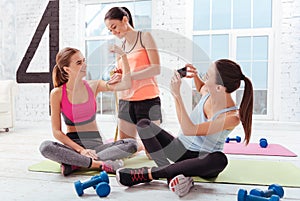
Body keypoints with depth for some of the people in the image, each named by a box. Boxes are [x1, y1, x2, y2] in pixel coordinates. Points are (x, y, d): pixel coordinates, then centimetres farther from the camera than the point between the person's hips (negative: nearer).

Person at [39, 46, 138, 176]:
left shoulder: (93, 86, 1)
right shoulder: (57, 93, -5)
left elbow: (125, 84, -9)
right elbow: (56, 131, -6)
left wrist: (122, 55, -13)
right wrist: (80, 150, -17)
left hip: (95, 143, 2)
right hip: (73, 145, -2)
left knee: (131, 144, -21)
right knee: (45, 147, -31)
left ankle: (75, 163, -25)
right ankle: (99, 164, -30)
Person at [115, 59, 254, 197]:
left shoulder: (232, 116, -25)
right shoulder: (207, 92, -8)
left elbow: (189, 130, -33)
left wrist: (177, 94, -35)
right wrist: (195, 76, 0)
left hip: (202, 159, -5)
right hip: (181, 149, 6)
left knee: (219, 160, -42)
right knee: (143, 124, -11)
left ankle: (148, 173, -34)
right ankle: (171, 175, -32)